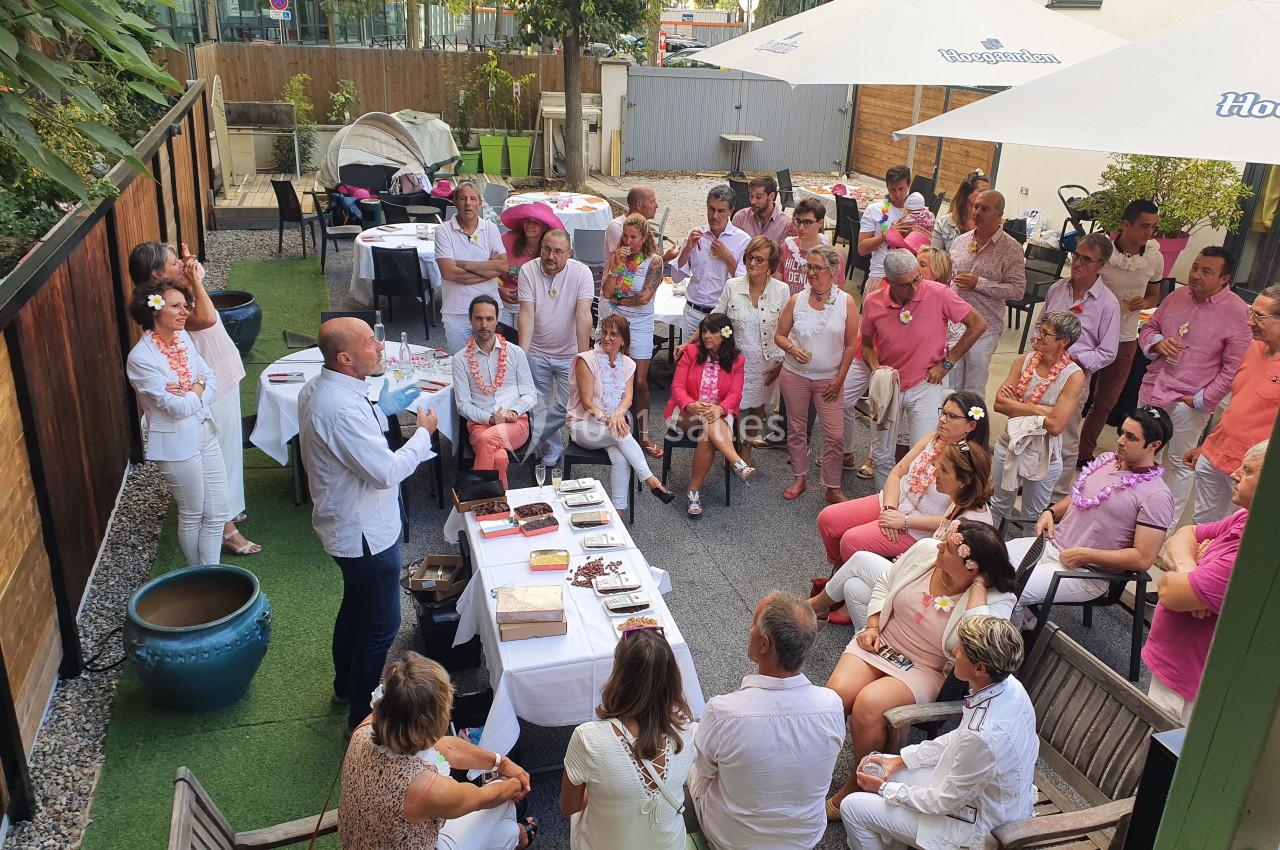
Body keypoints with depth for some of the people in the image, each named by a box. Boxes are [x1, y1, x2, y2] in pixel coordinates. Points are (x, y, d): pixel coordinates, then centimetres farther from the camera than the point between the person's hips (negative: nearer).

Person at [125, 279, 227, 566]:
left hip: (205, 432, 7)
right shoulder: (141, 358, -21)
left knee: (216, 513, 10)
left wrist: (191, 394, -16)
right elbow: (178, 407, -21)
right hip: (177, 443, -7)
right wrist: (198, 386, -5)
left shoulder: (183, 337, 1)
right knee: (192, 515, 10)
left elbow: (212, 380, 2)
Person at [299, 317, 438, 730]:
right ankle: (363, 715, 22)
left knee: (355, 605, 28)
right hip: (366, 533, -11)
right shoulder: (342, 408, -33)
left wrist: (380, 409, 6)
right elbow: (386, 471, -30)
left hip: (345, 525, 11)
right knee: (381, 625, 6)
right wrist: (423, 433, -17)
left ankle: (346, 686, 48)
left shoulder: (317, 387, -1)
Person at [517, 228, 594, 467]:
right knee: (540, 405, 9)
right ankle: (552, 449, 29)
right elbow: (527, 313, -16)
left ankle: (532, 440, 16)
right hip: (537, 352, 1)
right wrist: (522, 353, -27)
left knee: (567, 405, -5)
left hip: (569, 353, -1)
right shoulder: (528, 270, -9)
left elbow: (583, 315, -23)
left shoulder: (581, 273, -14)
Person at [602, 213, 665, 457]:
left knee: (640, 382, -1)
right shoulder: (615, 256, 3)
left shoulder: (654, 260, -5)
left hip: (640, 325, -2)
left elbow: (644, 297, -13)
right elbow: (606, 292, -6)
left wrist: (616, 300, -4)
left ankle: (644, 435, 9)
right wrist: (616, 264, -14)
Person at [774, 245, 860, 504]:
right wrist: (793, 349, -17)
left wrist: (839, 379, -5)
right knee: (796, 428, 12)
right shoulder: (796, 300, -1)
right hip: (794, 375, 2)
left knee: (835, 435, -4)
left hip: (829, 379, -2)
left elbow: (850, 345, -2)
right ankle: (799, 479, 29)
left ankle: (832, 489, 10)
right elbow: (779, 335, 5)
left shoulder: (846, 302, -6)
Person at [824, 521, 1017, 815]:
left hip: (925, 670, -4)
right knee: (836, 693, -23)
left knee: (868, 704, -29)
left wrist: (977, 586, -30)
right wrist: (872, 626, -2)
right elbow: (884, 586, 10)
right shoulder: (926, 550, -6)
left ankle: (857, 783, -2)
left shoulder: (996, 600, -17)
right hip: (882, 644, 4)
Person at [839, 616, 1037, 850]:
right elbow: (959, 738, 4)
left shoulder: (984, 736, -39)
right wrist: (901, 760, 3)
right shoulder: (1007, 684, -14)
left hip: (976, 823, -8)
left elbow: (945, 802, -23)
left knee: (852, 808, -3)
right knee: (875, 766, 14)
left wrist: (885, 789, -8)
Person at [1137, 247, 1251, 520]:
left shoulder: (1238, 313, -13)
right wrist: (1157, 343, -8)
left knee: (1180, 464, 6)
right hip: (1151, 390, 6)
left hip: (1189, 403, -6)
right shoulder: (1177, 296, 4)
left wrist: (1201, 401, -15)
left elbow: (1233, 368, -14)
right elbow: (1149, 328, 16)